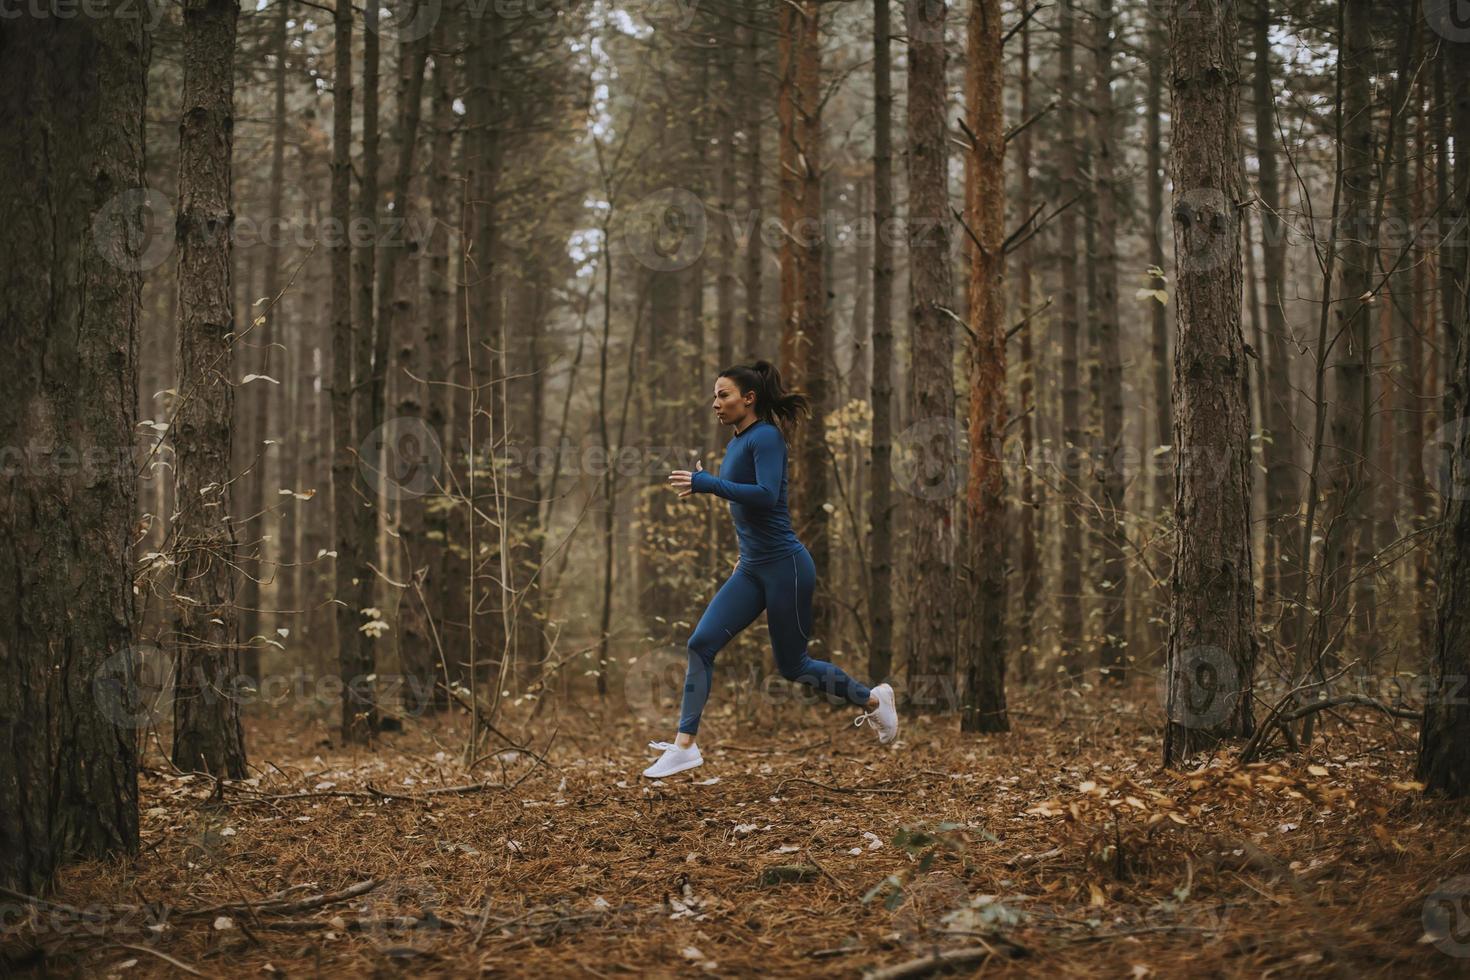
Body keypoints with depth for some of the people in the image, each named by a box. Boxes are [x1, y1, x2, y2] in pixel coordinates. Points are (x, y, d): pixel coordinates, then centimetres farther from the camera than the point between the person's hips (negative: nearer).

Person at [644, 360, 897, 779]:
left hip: (785, 566, -8)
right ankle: (685, 746, -7)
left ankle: (874, 699, 27)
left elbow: (766, 496, -28)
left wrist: (706, 483, -27)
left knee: (793, 666, 5)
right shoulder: (737, 443, 11)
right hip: (752, 570, 8)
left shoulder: (766, 437, -14)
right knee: (701, 643, -6)